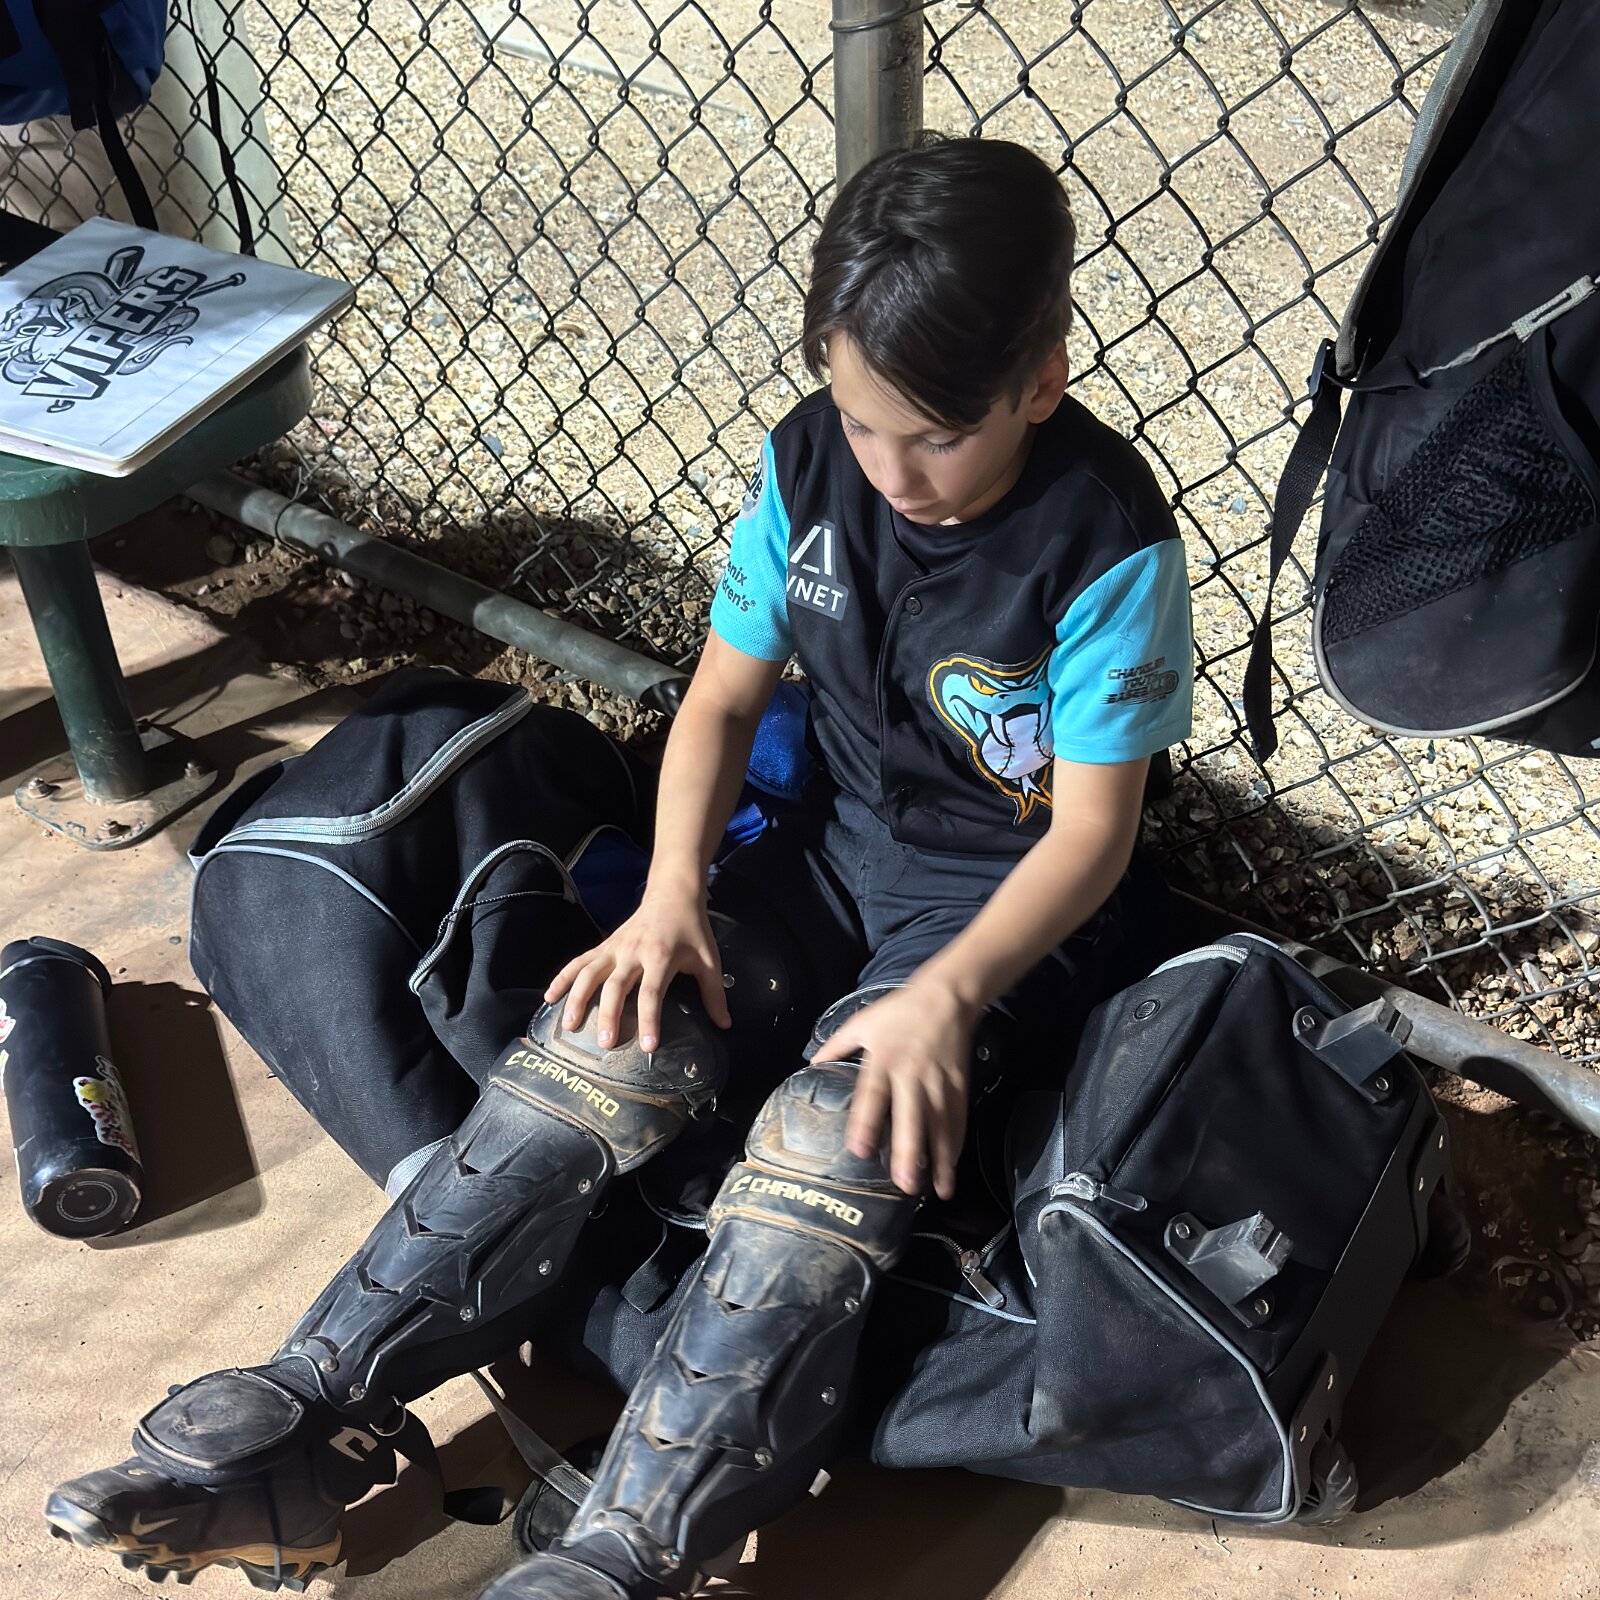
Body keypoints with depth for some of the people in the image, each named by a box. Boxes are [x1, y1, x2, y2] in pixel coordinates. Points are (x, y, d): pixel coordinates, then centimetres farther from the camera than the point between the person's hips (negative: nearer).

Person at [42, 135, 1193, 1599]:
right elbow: (725, 696, 1)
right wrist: (671, 896, -14)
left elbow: (1092, 830, -16)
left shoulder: (1106, 547, -20)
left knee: (832, 1146, -30)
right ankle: (311, 1419, -16)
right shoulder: (809, 461, -6)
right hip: (830, 841, 4)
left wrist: (946, 996, -29)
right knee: (607, 1040, -19)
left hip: (1003, 902, -4)